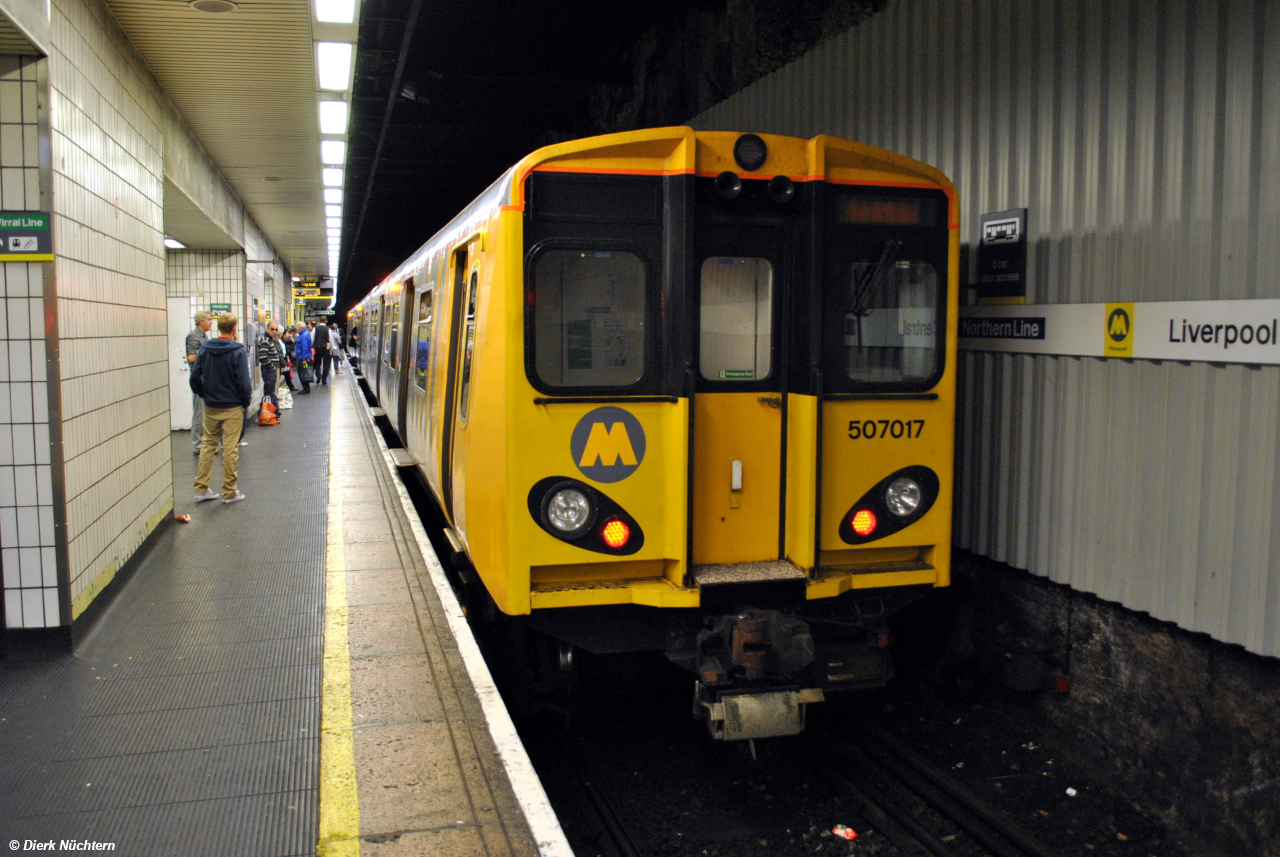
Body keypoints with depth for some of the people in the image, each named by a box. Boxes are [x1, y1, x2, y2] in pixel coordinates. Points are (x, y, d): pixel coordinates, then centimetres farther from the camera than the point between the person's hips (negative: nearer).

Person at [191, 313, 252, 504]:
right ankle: (229, 493, 8)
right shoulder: (238, 351, -14)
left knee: (207, 446, 16)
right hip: (232, 408, -4)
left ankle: (201, 488, 18)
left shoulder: (205, 349, 1)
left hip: (210, 408, 5)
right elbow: (243, 382, -16)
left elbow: (195, 377, 1)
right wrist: (247, 401, 0)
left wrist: (204, 395, 14)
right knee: (230, 449, 2)